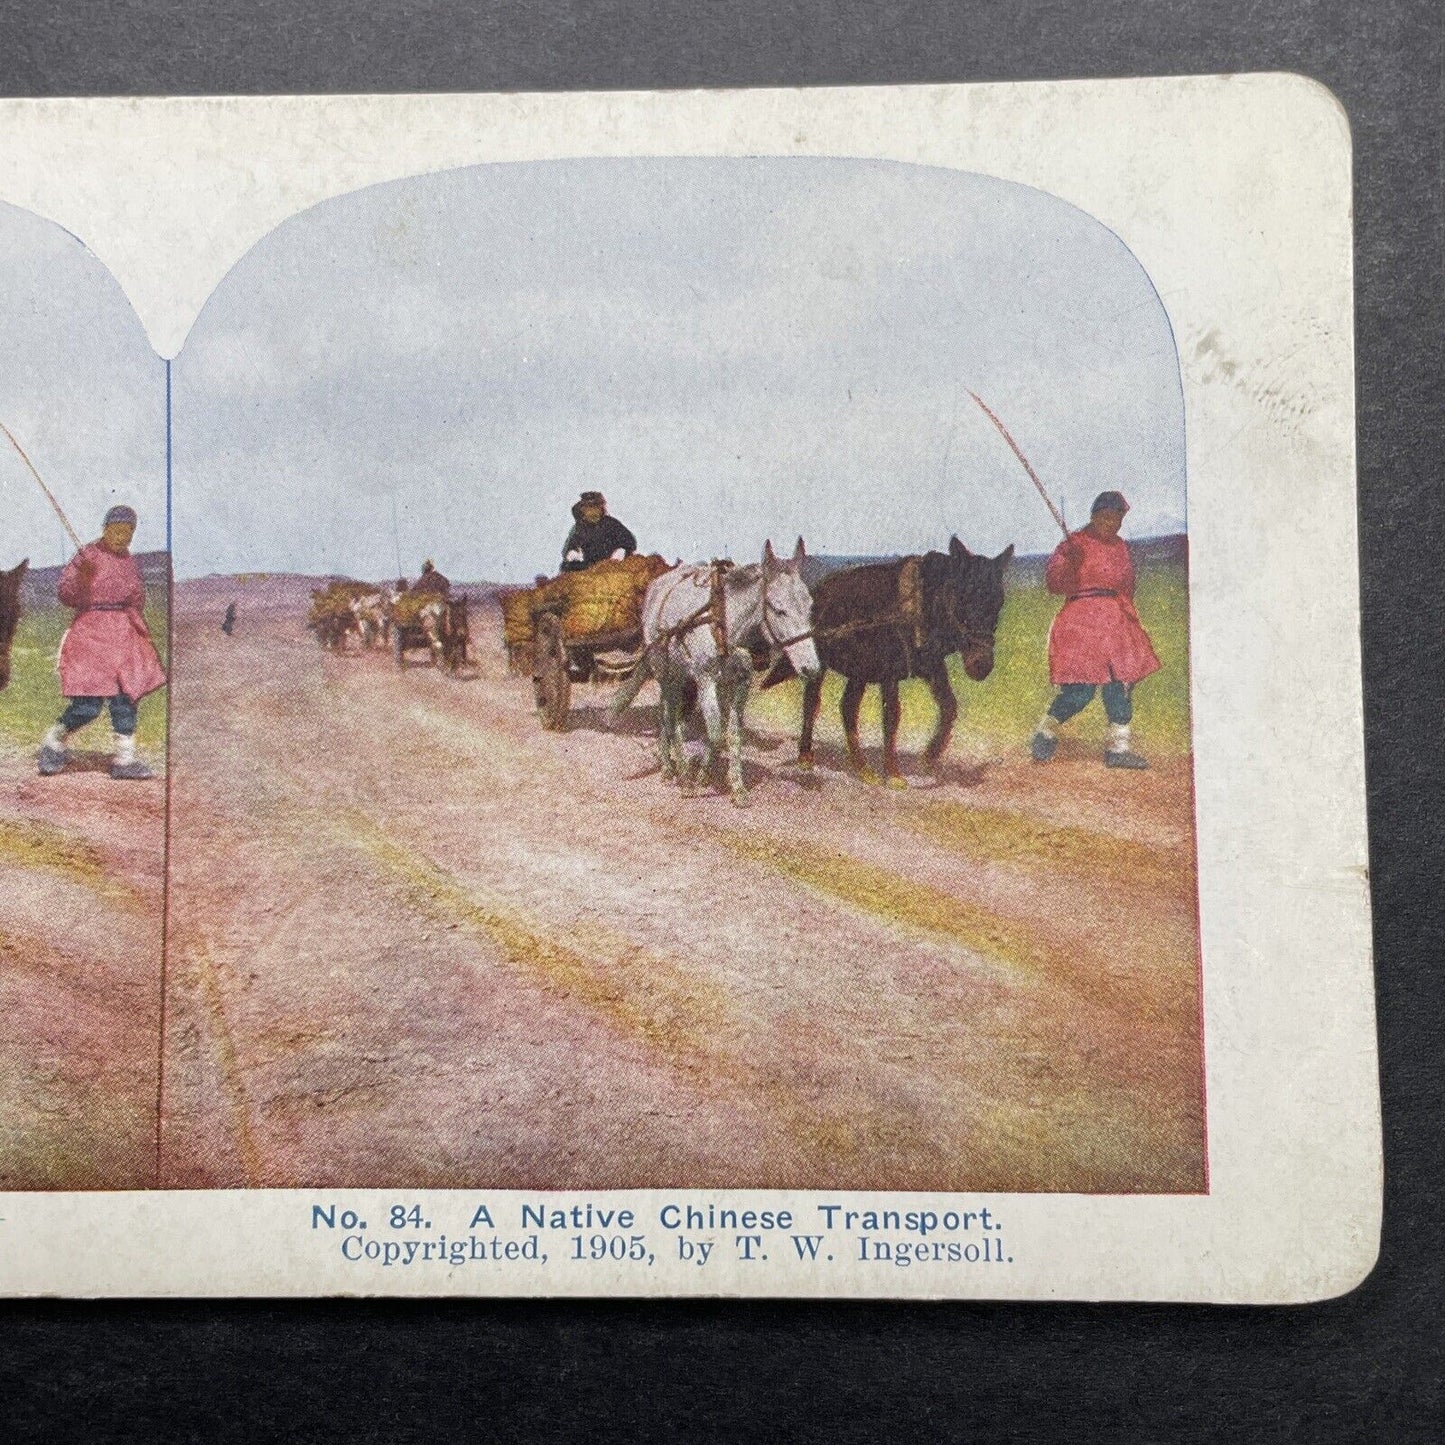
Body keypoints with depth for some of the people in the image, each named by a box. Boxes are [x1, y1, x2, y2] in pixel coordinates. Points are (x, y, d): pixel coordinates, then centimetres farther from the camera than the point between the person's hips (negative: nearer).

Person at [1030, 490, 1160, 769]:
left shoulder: (1121, 547, 15)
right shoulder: (1075, 544, -6)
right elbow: (1054, 583, -14)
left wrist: (1128, 616, 18)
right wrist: (1070, 565, -31)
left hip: (1118, 621, 7)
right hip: (1083, 620, -7)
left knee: (1122, 683, 4)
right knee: (1081, 688, -12)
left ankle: (1118, 748, 10)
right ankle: (1045, 733, 9)